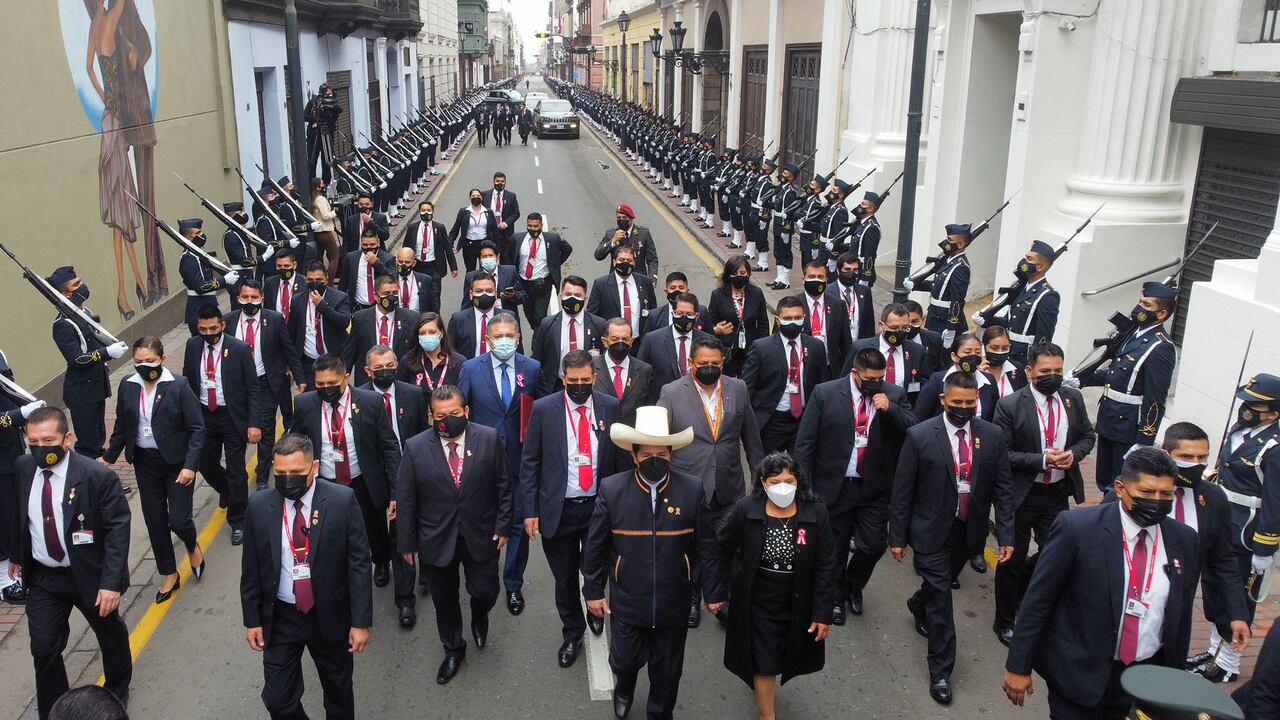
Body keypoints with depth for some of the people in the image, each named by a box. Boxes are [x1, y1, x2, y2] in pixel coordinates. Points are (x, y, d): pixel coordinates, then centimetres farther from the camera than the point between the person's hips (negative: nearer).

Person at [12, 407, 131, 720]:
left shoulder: (98, 476, -23)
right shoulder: (23, 468, -7)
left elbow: (118, 528, -20)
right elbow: (20, 516, 11)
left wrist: (112, 582, -24)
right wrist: (16, 555, 17)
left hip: (90, 576, -3)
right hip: (42, 578, 3)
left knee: (111, 636, 18)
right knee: (44, 648, 4)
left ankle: (117, 693, 45)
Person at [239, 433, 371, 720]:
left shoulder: (342, 500, -15)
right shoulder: (259, 506, -8)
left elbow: (359, 563, -12)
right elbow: (251, 567, 2)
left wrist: (361, 621, -12)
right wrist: (252, 620, 3)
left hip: (330, 615, -1)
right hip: (279, 617, 1)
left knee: (338, 690, 18)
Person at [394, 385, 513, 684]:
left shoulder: (489, 439, -10)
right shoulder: (416, 447, -11)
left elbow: (503, 486, -2)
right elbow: (406, 499, -5)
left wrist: (503, 525, -3)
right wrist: (407, 542, -2)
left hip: (480, 536, 0)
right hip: (436, 541, 0)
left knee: (486, 592, 8)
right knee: (444, 602, 15)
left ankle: (479, 618, 46)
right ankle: (453, 650, 41)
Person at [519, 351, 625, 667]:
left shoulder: (611, 407, -2)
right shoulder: (544, 409, -5)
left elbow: (622, 458, 3)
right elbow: (530, 462, -2)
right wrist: (530, 510, -5)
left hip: (599, 507, 0)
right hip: (558, 509, 0)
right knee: (565, 579, 11)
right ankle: (572, 634, 35)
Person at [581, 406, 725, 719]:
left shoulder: (692, 489, -10)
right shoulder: (611, 489, -11)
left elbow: (707, 546, -4)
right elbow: (595, 546, -2)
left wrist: (714, 592, 1)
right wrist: (593, 590, 2)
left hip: (674, 605, 0)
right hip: (626, 602, 0)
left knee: (667, 670, 16)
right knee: (624, 661, 15)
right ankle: (624, 687, 51)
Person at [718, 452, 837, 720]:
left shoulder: (816, 512, -16)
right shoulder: (745, 510, -18)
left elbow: (826, 568, -10)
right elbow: (723, 551, -3)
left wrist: (822, 614, -9)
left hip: (796, 605, 2)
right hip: (756, 603, -2)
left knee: (782, 656, 21)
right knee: (764, 662, 3)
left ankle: (763, 683, 55)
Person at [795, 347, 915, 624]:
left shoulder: (895, 395, -2)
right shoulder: (825, 393, -9)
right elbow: (804, 442, -6)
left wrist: (890, 409, -23)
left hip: (874, 487, 2)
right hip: (834, 485, -1)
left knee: (874, 545, 3)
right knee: (835, 548, 11)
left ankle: (854, 586, 34)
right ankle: (837, 597, 35)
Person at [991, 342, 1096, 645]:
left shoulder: (1073, 398, -2)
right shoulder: (1010, 405, -16)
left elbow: (1088, 436, 10)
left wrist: (1073, 454, -11)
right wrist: (1041, 460, -23)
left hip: (1057, 493, 4)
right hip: (1021, 494, -4)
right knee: (1012, 560, 10)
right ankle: (1005, 622, 29)